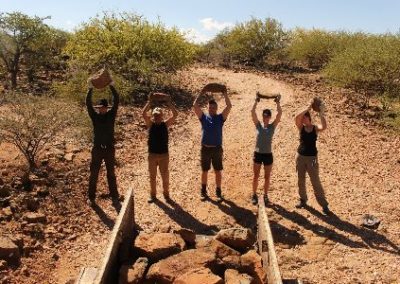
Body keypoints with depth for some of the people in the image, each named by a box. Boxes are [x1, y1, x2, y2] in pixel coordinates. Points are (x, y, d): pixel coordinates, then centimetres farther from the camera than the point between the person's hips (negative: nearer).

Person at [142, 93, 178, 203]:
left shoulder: (165, 124, 0)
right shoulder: (150, 124, 0)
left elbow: (175, 114, -12)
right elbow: (143, 113, -16)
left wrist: (169, 102, -17)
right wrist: (150, 101, -18)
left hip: (164, 154, 0)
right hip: (152, 154, 0)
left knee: (165, 176, 6)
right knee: (152, 176, 9)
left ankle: (166, 194, 21)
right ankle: (152, 195, 22)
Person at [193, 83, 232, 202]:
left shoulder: (220, 118, 2)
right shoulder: (203, 117, 3)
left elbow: (229, 106, -8)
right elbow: (195, 105, -6)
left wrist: (224, 93, -7)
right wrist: (201, 93, -6)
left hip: (217, 149, 0)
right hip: (205, 149, 0)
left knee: (218, 171, 5)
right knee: (204, 171, 10)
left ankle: (218, 192, 17)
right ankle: (203, 191, 24)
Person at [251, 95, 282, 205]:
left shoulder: (272, 126, 1)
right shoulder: (258, 125, 0)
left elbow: (280, 113, -8)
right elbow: (252, 112, -9)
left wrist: (278, 102, -9)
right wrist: (256, 101, -11)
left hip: (268, 155, 0)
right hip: (258, 154, 0)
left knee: (267, 177, 9)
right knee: (256, 176, 6)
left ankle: (265, 196, 21)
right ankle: (254, 195, 18)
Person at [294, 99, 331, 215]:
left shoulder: (315, 128, -4)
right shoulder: (301, 127, -1)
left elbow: (324, 127, -27)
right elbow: (296, 118, -21)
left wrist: (321, 114, -28)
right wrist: (308, 108, -21)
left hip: (312, 157, -3)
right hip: (301, 156, 3)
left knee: (316, 182, -3)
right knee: (301, 180, 11)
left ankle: (324, 205, 4)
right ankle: (303, 200, 29)